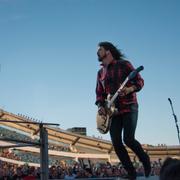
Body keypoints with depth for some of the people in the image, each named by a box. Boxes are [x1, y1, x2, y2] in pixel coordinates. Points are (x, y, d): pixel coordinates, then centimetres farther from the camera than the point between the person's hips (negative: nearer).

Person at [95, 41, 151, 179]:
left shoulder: (124, 64, -1)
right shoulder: (101, 72, 15)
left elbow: (139, 81, -1)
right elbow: (99, 93, 16)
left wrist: (130, 89, -21)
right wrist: (100, 106, -3)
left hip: (129, 107, -5)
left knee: (128, 139, -16)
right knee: (116, 143, -6)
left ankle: (145, 160, 13)